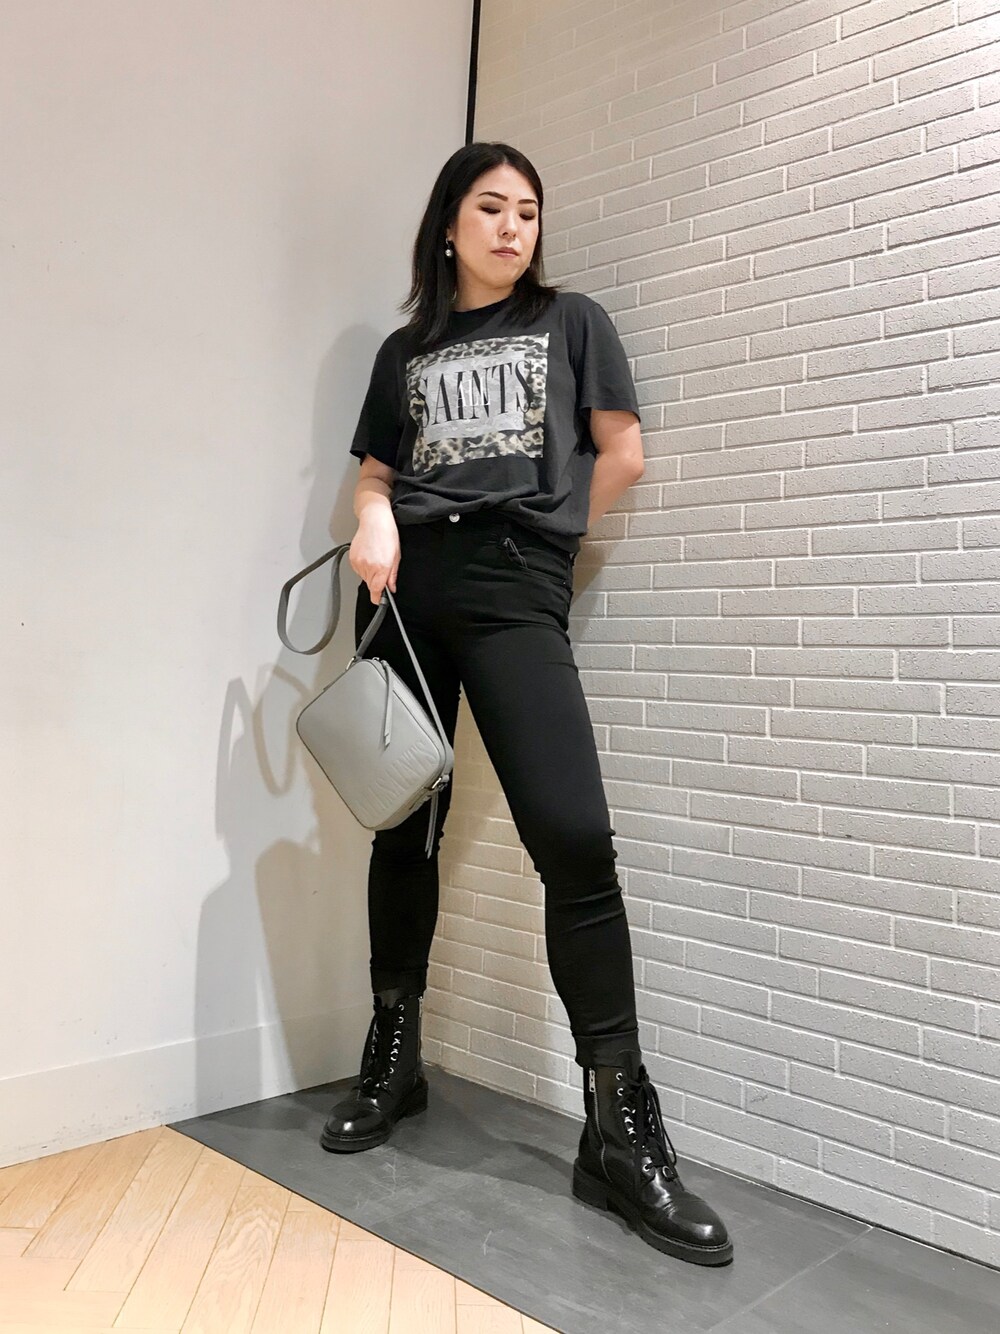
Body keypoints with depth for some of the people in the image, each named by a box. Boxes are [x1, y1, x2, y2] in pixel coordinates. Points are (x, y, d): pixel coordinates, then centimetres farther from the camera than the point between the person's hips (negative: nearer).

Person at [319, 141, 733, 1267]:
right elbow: (374, 472, 18)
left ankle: (620, 1134, -9)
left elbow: (623, 453, 11)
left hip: (515, 595, -3)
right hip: (405, 593, 3)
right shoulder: (405, 350, 22)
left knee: (574, 839, -17)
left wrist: (534, 534, 10)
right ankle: (393, 1057, 24)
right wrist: (376, 522, -4)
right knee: (403, 827, 5)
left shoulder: (569, 321, 17)